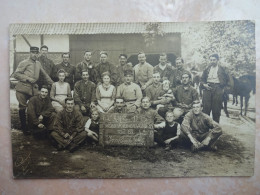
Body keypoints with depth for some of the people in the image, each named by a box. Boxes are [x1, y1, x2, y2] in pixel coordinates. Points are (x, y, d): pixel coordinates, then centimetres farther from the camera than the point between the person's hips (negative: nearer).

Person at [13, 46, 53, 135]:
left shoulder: (38, 63, 15)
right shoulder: (24, 63, -2)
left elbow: (45, 74, 21)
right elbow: (16, 74, -6)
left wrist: (53, 84, 17)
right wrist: (27, 78, -14)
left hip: (34, 89, 5)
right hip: (23, 88, -4)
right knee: (23, 107, 1)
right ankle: (24, 127, 11)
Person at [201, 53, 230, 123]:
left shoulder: (222, 69, 4)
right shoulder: (207, 69, 11)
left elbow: (227, 80, 10)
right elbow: (202, 79, 16)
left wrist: (224, 88, 3)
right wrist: (204, 84, -2)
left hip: (217, 89, -2)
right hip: (208, 88, 2)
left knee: (216, 108, 1)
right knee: (206, 107, 0)